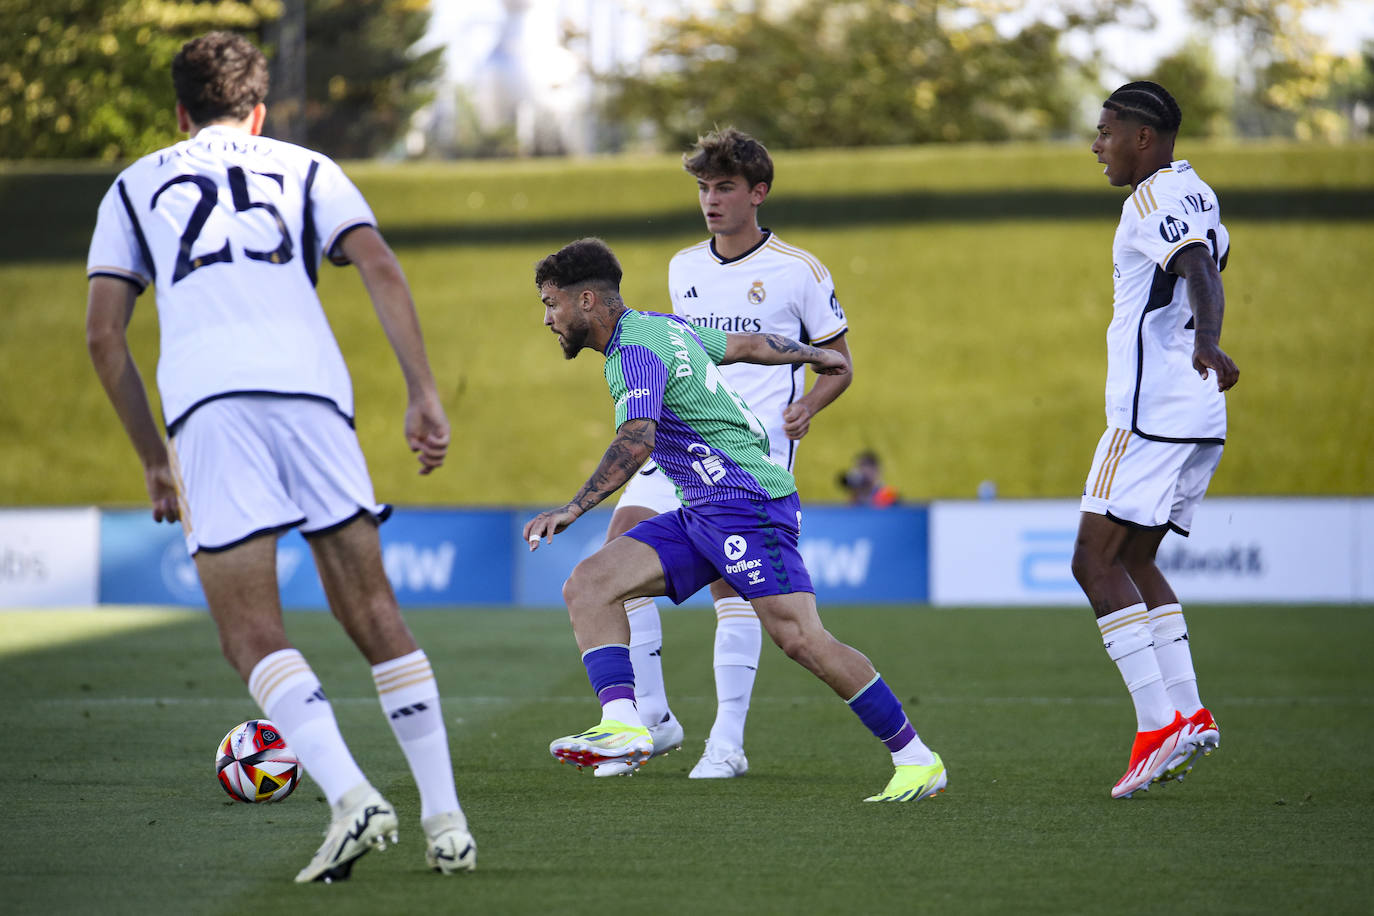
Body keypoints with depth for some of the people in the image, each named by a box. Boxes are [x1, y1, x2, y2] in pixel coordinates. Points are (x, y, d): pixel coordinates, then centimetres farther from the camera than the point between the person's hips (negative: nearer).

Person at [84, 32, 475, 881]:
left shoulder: (135, 186, 26)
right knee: (373, 612, 11)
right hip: (310, 386, 1)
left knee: (253, 634, -2)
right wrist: (424, 393, 4)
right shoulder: (306, 170, 25)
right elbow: (381, 269, 8)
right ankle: (445, 818, 6)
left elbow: (103, 332, 17)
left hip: (207, 400, -1)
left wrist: (154, 457, 23)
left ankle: (352, 798, -23)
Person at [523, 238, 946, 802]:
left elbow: (637, 440, -30)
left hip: (746, 499, -10)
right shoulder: (663, 327, 16)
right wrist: (814, 355, 46)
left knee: (800, 638, -16)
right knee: (587, 587, -4)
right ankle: (623, 724, -19)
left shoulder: (637, 349, -14)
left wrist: (574, 508, -36)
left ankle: (915, 758, -5)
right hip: (701, 515, 10)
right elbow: (747, 344, 30)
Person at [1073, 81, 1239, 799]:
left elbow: (1200, 269, -29)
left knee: (1096, 560, -8)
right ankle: (1188, 714, 8)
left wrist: (1206, 342, -47)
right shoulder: (1198, 195, 18)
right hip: (1199, 418, 10)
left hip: (1150, 411, -10)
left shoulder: (1154, 197, -11)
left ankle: (1158, 725, -16)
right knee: (1134, 560, 16)